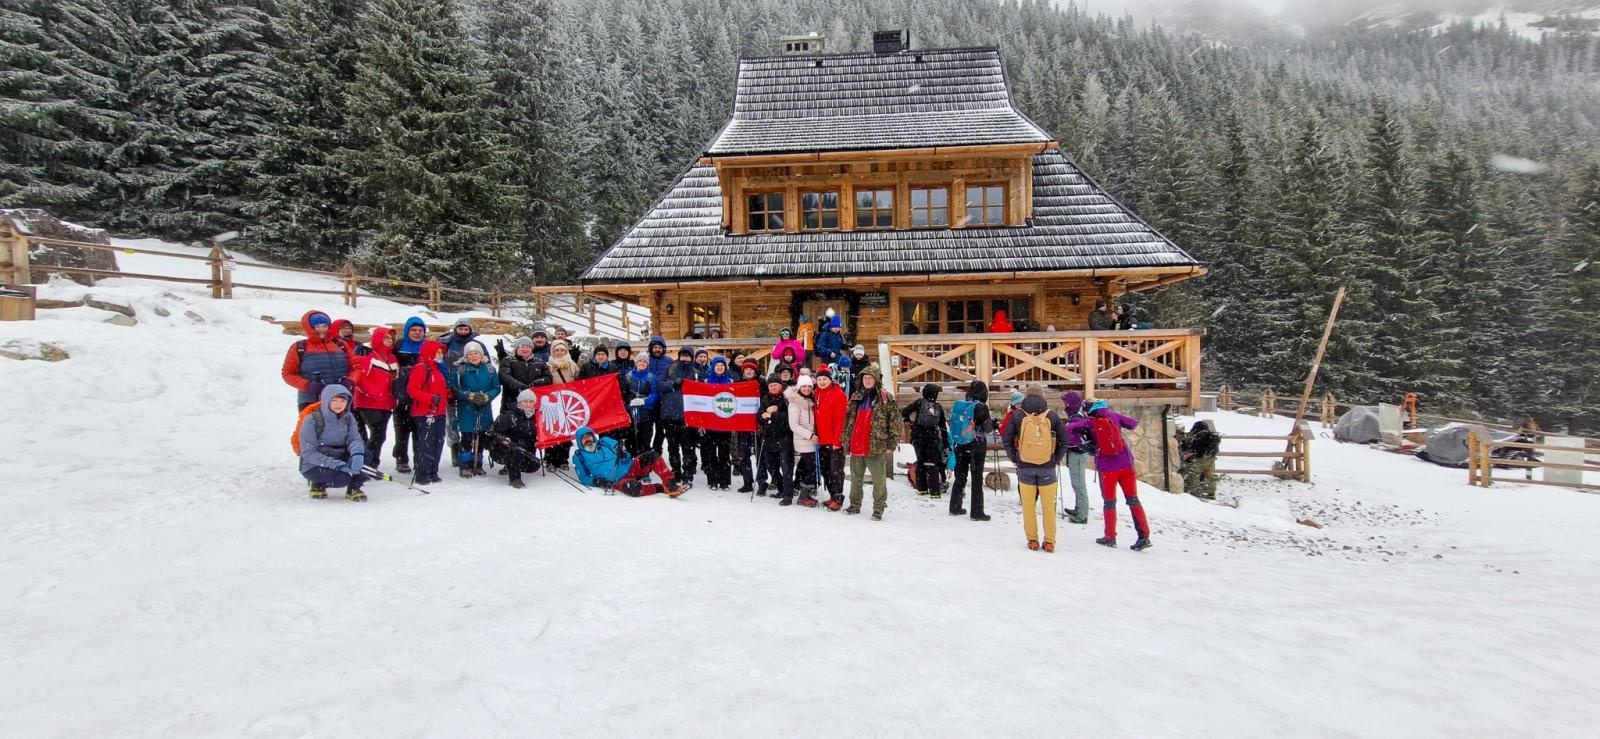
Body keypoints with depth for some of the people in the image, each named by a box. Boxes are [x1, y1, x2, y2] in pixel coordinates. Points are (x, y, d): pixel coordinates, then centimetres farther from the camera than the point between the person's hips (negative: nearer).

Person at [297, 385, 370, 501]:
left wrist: (357, 453, -37)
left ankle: (353, 489, -3)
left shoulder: (348, 418, -3)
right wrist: (334, 464, -32)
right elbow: (308, 453, -20)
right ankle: (318, 484, 1)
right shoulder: (312, 420, -19)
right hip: (313, 466, -5)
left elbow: (354, 438, -11)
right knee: (344, 477, -30)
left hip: (338, 459, 5)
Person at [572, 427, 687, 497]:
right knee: (633, 488, -40)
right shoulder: (579, 457, 9)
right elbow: (584, 478, 6)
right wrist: (598, 482, -12)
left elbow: (626, 455, 24)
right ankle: (662, 488, -23)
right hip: (619, 481, -5)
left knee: (653, 456, -21)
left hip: (630, 468, 5)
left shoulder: (605, 442, 17)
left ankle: (671, 484, -28)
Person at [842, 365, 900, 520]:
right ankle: (855, 505, 27)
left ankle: (878, 508, 7)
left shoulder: (886, 398, -2)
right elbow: (848, 419, 19)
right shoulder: (855, 397, 12)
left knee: (879, 480, -2)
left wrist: (891, 445, -8)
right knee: (856, 478, 15)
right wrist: (846, 440, 13)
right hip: (856, 447, 5)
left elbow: (895, 422, -4)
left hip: (877, 446, -5)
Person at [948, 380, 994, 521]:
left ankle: (955, 507, 23)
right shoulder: (981, 407, -15)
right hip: (976, 448, -5)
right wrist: (993, 422, 9)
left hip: (960, 446, 5)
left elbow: (952, 424, 8)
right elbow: (987, 428, -10)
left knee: (960, 477, 16)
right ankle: (977, 512, 4)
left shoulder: (957, 405, 1)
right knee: (977, 480, 3)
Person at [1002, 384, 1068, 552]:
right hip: (1048, 468, 0)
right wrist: (1056, 459, 10)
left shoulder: (1017, 415, -2)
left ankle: (1032, 540, 13)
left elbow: (1006, 439, -1)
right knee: (1048, 505, 8)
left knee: (1028, 505, 9)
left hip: (1025, 467, 0)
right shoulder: (1052, 415, -1)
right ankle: (1049, 542, 10)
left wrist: (1014, 458, 8)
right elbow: (1064, 440, 1)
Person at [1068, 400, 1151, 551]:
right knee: (1133, 499, 7)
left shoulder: (1089, 422, 0)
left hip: (1106, 467, -2)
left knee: (1109, 501, 10)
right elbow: (1134, 424, 9)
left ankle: (1110, 537, 13)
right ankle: (1144, 536, 2)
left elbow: (1069, 429, -10)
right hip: (1126, 464, 2)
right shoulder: (1113, 415, 5)